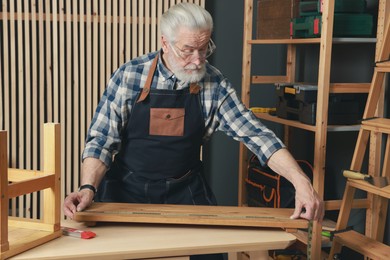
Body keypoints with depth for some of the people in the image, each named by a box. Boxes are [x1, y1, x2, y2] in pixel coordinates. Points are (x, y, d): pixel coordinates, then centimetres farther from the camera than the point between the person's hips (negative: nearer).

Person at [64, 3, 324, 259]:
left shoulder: (215, 84, -7)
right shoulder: (129, 77, -11)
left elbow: (255, 134, -12)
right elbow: (102, 139, -9)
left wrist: (301, 181, -24)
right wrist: (88, 188, -26)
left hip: (185, 190, 2)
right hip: (128, 189, -1)